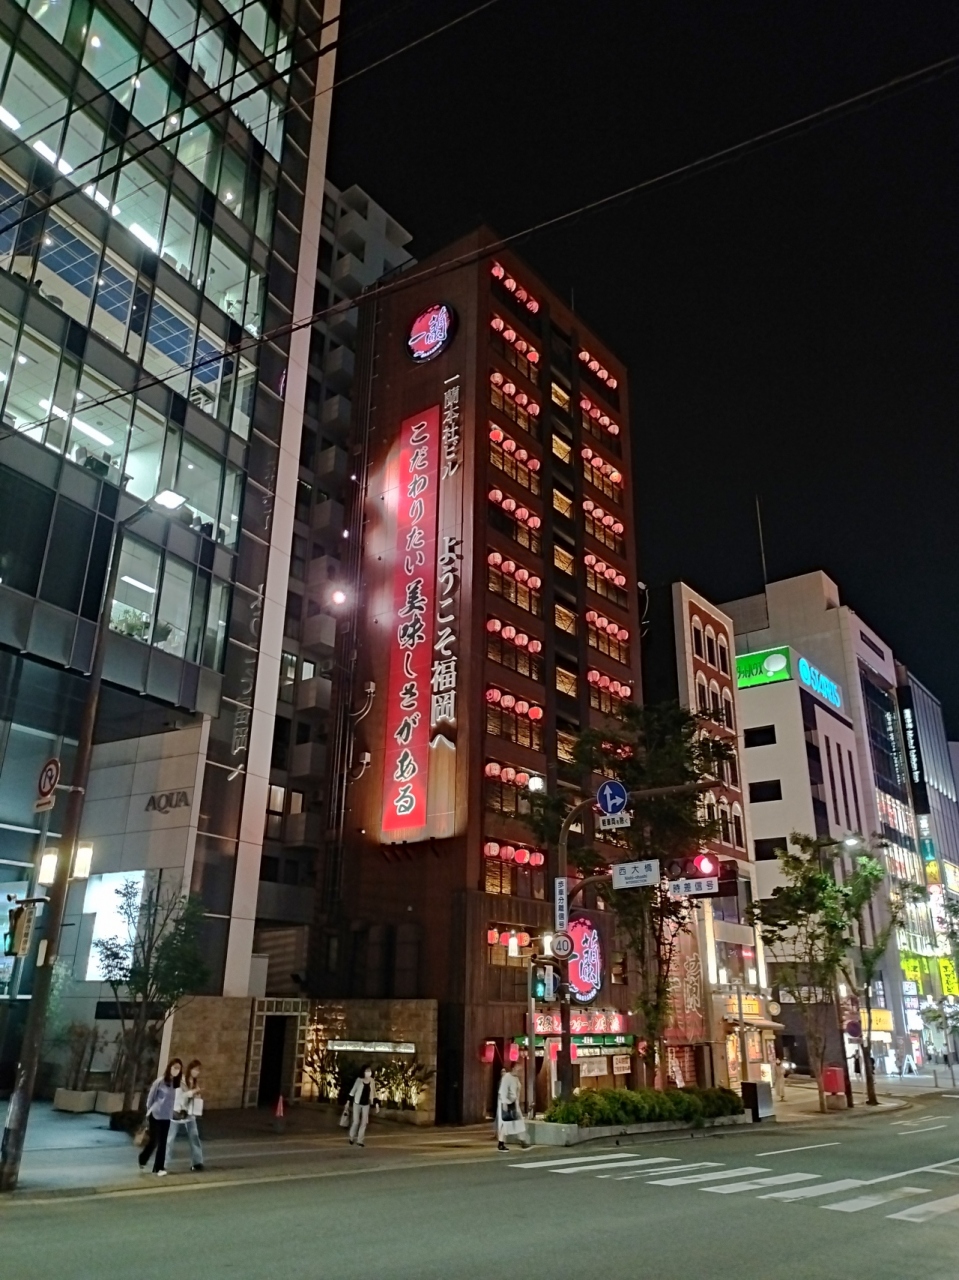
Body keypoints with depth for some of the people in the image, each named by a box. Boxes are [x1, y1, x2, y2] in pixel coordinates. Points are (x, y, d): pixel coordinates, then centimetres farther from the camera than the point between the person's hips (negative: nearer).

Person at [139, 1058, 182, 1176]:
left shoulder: (175, 1082, 0)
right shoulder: (160, 1081, -16)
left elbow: (173, 1099, 7)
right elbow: (151, 1096, -7)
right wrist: (149, 1111, 0)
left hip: (166, 1117, 5)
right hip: (155, 1115, -5)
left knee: (162, 1143, 7)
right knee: (153, 1141, 4)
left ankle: (159, 1168, 16)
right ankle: (143, 1160, 31)